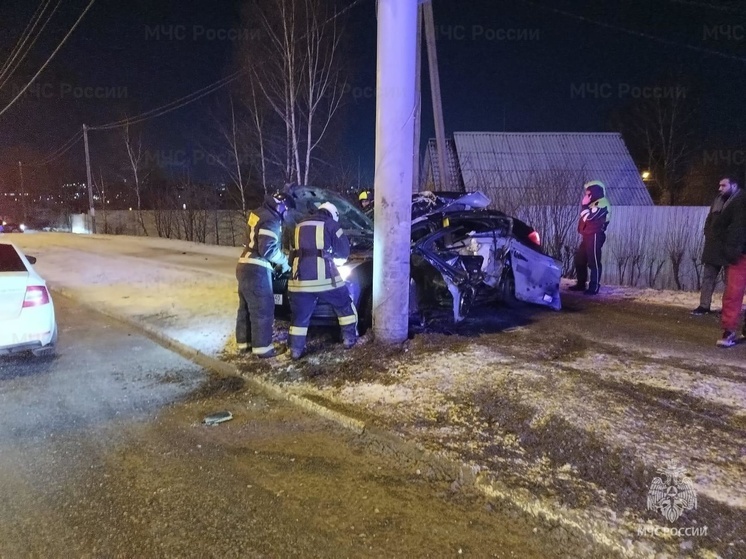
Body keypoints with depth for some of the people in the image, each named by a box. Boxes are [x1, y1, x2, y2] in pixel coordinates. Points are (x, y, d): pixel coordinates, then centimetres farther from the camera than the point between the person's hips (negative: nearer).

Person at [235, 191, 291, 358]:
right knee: (262, 309, -3)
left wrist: (280, 259, 20)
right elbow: (267, 249, -21)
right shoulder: (270, 220, -13)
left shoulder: (259, 214, 16)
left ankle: (244, 343, 26)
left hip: (245, 266, 10)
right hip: (256, 269, -10)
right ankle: (262, 347, 2)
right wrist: (283, 261, -5)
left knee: (246, 307, 16)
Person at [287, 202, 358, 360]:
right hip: (324, 276, -3)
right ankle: (349, 338, 21)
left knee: (300, 315, 11)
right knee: (345, 305, 17)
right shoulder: (331, 224, 7)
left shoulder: (300, 225, 21)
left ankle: (296, 350, 11)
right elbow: (344, 250, 9)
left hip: (301, 277, 3)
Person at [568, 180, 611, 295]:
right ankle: (581, 284, 21)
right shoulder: (594, 204, 21)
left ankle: (594, 287, -4)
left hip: (595, 236, -10)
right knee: (579, 260, 12)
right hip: (587, 236, 10)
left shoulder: (602, 205, -12)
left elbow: (588, 217, -21)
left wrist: (584, 204, -11)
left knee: (594, 262, -8)